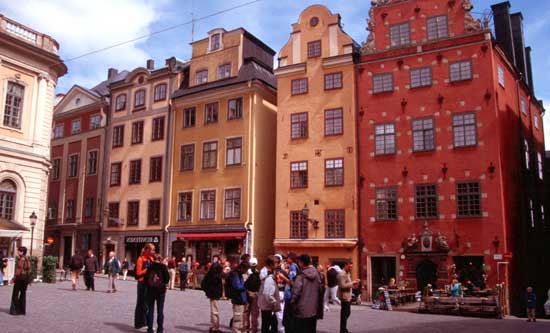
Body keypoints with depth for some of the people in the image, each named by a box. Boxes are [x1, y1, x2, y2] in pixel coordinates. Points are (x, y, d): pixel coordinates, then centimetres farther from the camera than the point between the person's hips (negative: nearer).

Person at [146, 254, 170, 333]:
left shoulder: (150, 267, -2)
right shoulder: (163, 267, -6)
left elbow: (146, 278, -2)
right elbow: (167, 279, -8)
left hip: (150, 290, 1)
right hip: (161, 291, -1)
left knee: (150, 310, 10)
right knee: (160, 310, 6)